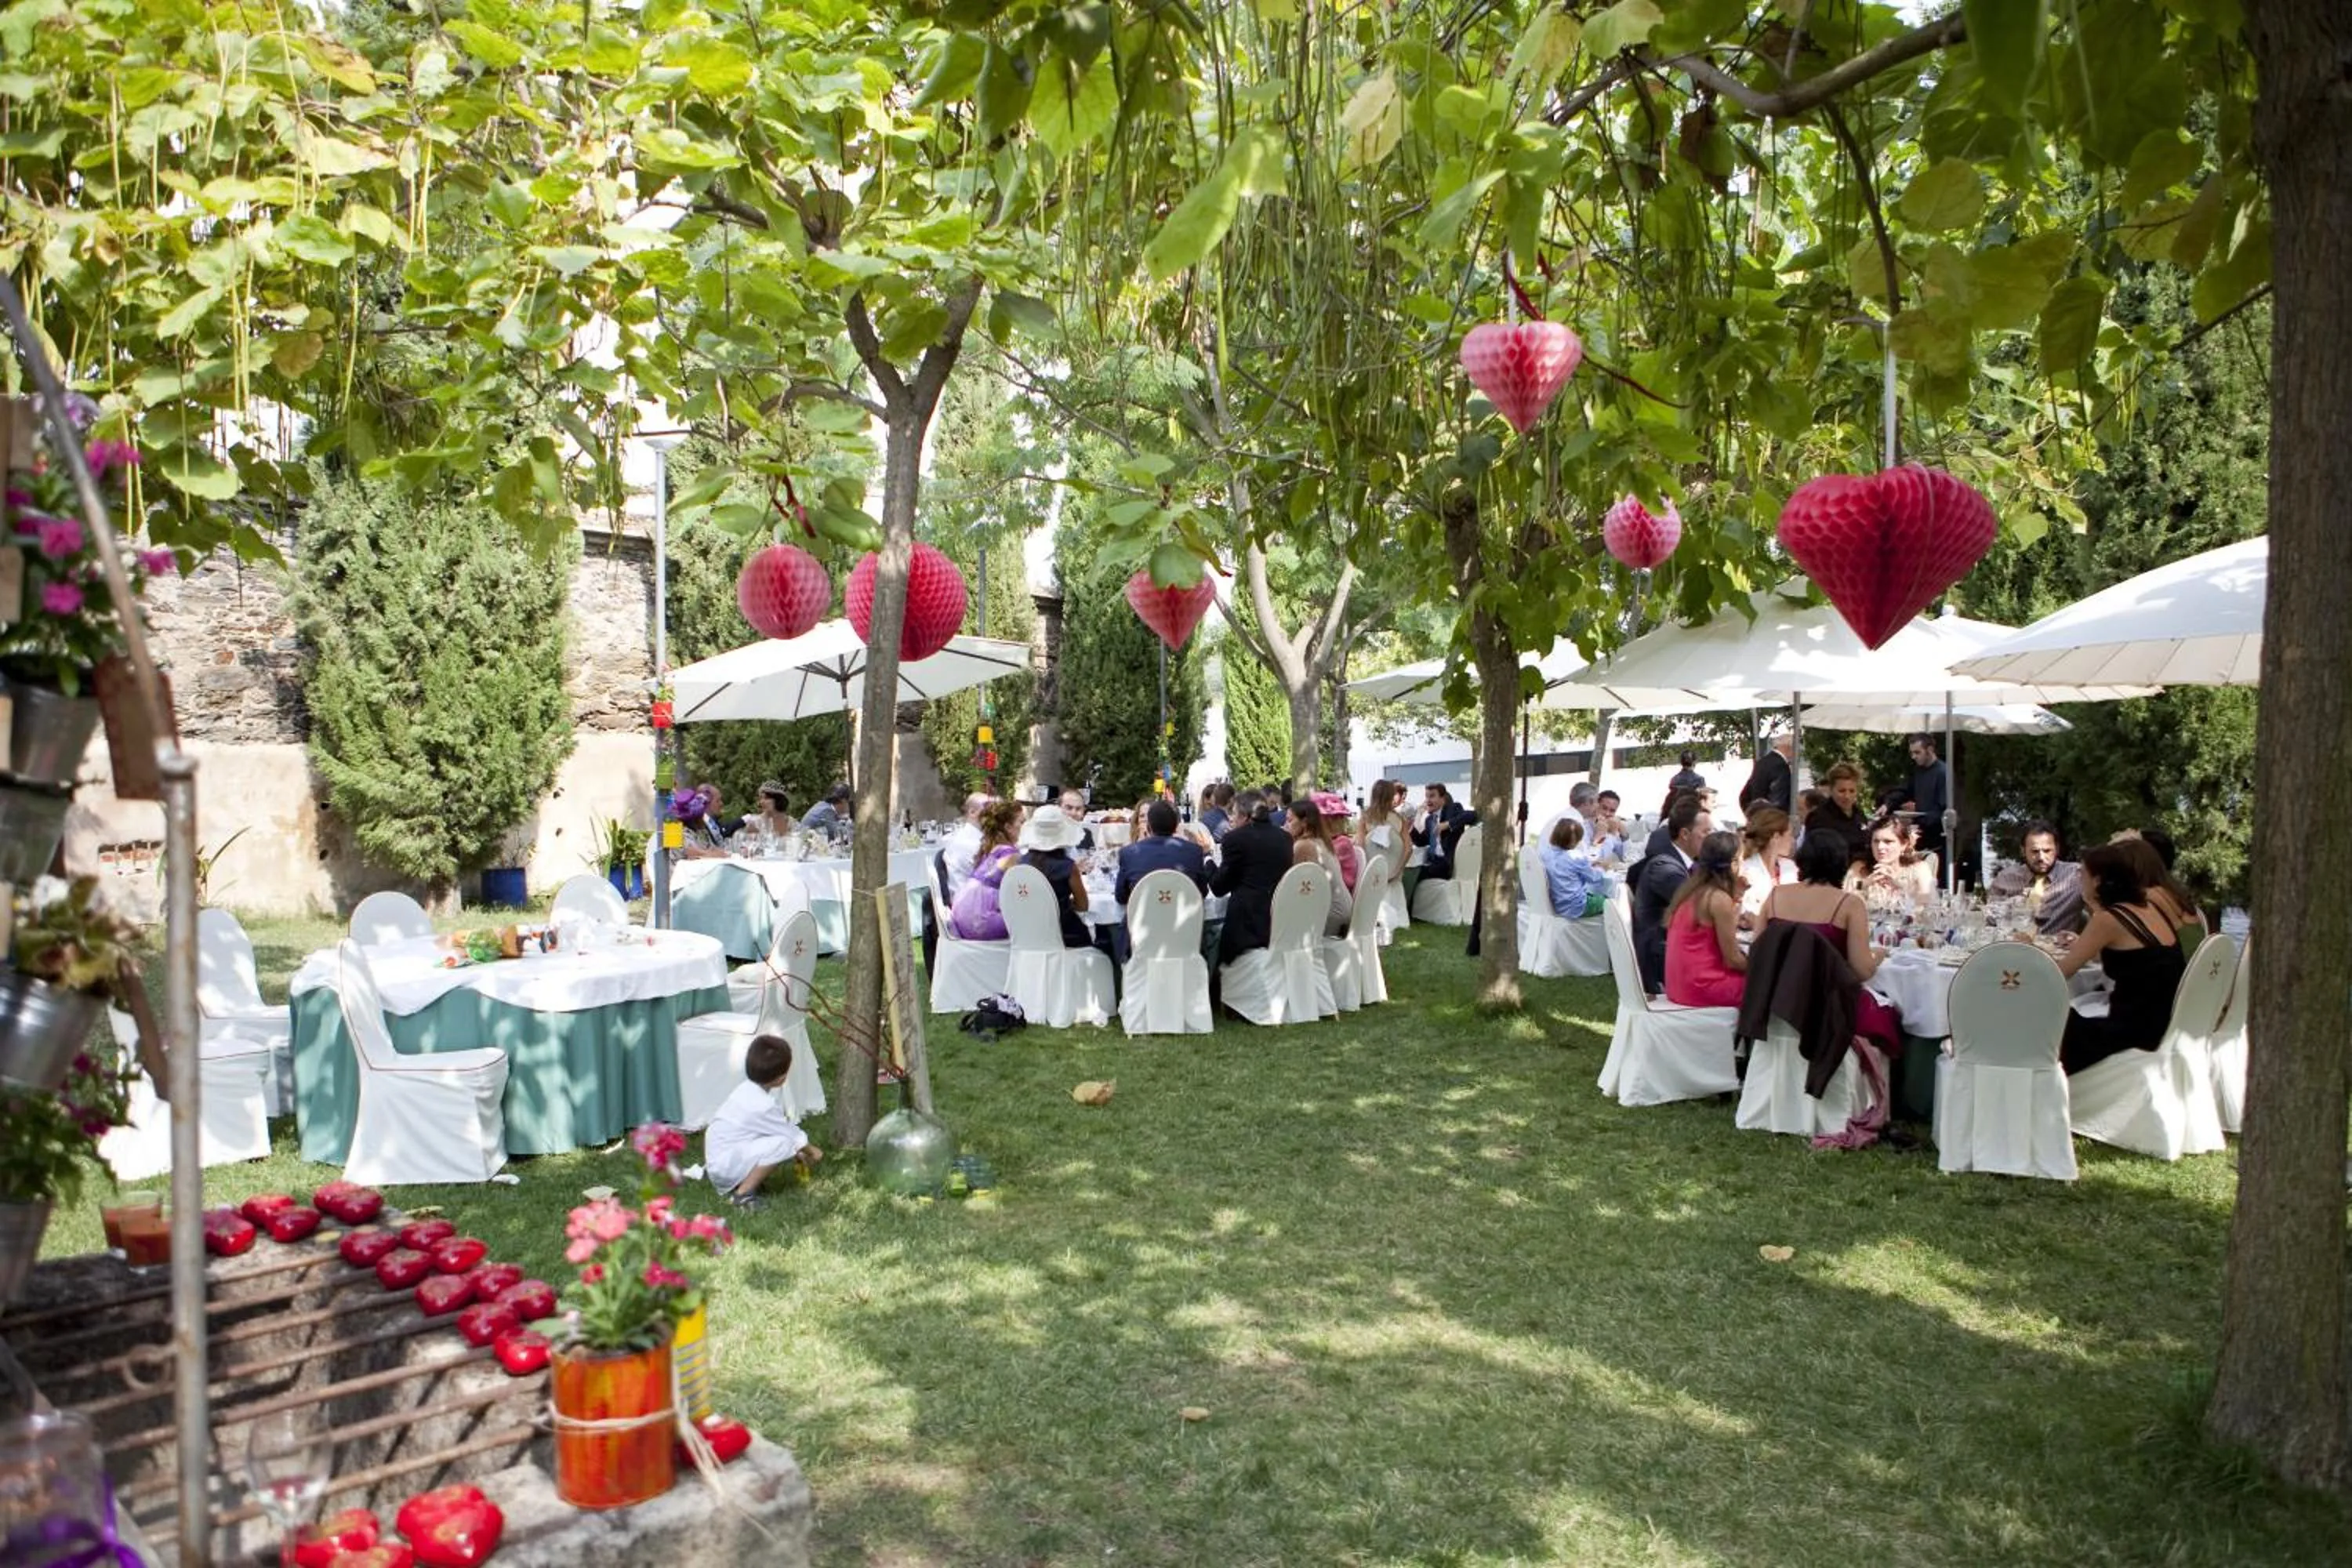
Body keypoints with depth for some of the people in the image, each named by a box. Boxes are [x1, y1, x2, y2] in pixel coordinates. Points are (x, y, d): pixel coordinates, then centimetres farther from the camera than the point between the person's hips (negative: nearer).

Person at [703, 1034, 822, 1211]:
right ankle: (743, 1194, -15)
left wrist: (798, 1153, 22)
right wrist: (812, 1152, 11)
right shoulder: (763, 1106, -23)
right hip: (726, 1167, -9)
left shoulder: (747, 1089, 3)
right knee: (784, 1144, -22)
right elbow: (795, 1137, -8)